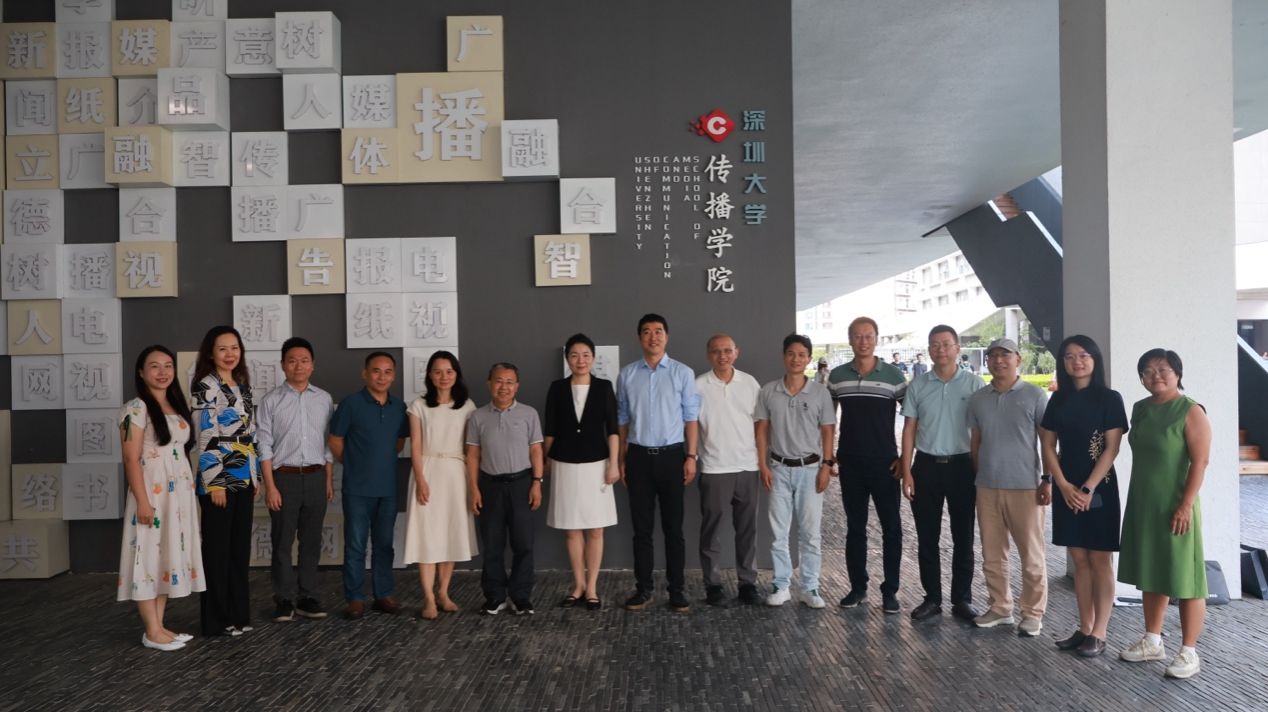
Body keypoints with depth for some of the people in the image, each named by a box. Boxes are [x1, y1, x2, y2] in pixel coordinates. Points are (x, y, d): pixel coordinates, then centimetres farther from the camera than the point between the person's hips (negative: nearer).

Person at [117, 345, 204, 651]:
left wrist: (190, 489, 12)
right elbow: (131, 459, -15)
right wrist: (142, 501, -19)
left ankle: (159, 625, 19)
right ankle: (152, 632, 5)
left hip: (179, 492, 8)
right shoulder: (136, 408, -10)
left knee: (169, 555, 11)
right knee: (150, 556, -2)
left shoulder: (176, 406, 13)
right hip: (152, 492, -8)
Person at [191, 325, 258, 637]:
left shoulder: (242, 386, 14)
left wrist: (256, 476, 15)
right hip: (220, 479, -7)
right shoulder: (206, 388, -9)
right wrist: (213, 482, -18)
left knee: (240, 548, 11)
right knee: (218, 550, 1)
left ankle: (239, 614, 20)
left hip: (244, 479, 7)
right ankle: (217, 620, 10)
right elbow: (205, 438, -15)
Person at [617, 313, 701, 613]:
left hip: (672, 455, -2)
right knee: (642, 527, 8)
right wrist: (621, 460, 7)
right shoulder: (627, 374, 5)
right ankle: (644, 588, 18)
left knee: (673, 527, 5)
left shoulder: (683, 372, -1)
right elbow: (622, 420, 9)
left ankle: (677, 589, 14)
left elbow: (691, 417, 0)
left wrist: (691, 456, -5)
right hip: (639, 456, 2)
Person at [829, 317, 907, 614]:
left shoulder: (893, 374, -4)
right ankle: (858, 586, 21)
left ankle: (890, 590, 14)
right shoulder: (837, 375, 3)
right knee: (855, 527, 10)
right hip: (850, 464, 2)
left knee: (891, 527, 3)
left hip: (885, 463, -2)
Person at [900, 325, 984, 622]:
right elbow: (909, 429, 4)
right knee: (927, 538, 7)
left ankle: (962, 599, 19)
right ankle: (932, 598, 19)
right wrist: (906, 472, -1)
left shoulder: (974, 384, -2)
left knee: (963, 537, 7)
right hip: (926, 465, 1)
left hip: (962, 465, -1)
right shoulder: (917, 386, 3)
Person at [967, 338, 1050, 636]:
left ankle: (1033, 613, 16)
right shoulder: (978, 399, 9)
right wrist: (975, 478, 12)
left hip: (1025, 487, -4)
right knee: (992, 554, 11)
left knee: (1031, 555, 4)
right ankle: (999, 608, 23)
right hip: (987, 487, 4)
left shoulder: (1035, 395, -3)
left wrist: (1048, 481, -7)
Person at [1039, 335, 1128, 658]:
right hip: (1067, 489, 4)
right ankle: (1084, 629, 18)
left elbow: (1112, 448, -10)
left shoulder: (1109, 398, -5)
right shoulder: (1058, 400, 7)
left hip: (1099, 489, -4)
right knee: (1079, 561, 10)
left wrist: (1088, 489, -15)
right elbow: (1048, 446, 6)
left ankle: (1099, 634, 8)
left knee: (1100, 561, 2)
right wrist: (1064, 486, -7)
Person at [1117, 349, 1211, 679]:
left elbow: (1200, 460, -15)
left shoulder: (1191, 411, -11)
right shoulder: (1140, 409, 9)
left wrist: (1185, 505, -20)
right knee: (1151, 574, 15)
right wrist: (1135, 500, 15)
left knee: (1183, 577, 0)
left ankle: (1189, 652, 9)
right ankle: (1152, 641, 26)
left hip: (1174, 506, -7)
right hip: (1143, 504, 7)